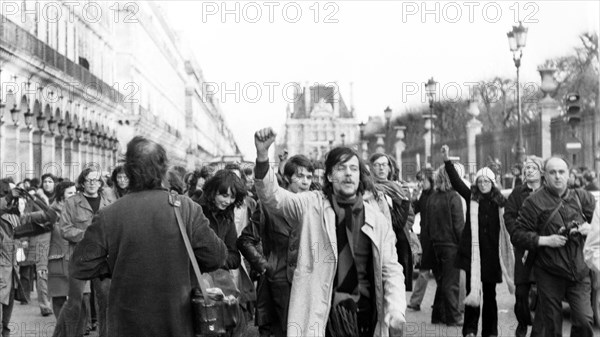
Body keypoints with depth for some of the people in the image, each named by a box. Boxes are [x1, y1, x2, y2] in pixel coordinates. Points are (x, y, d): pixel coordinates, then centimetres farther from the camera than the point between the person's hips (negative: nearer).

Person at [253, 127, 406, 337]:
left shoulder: (377, 217, 5)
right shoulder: (313, 206, 3)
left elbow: (391, 269, 4)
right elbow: (273, 198, -10)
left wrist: (396, 309, -11)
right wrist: (262, 156, -26)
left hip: (366, 314, 2)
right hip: (322, 313, -2)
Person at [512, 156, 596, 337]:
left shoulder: (582, 197, 6)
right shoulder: (534, 202, -4)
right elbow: (518, 235, -6)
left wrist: (590, 227, -5)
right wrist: (545, 240, -17)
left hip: (580, 273, 2)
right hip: (549, 275, -2)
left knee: (584, 320, -7)